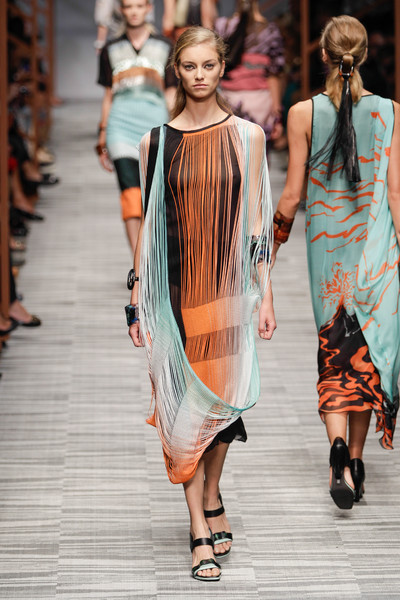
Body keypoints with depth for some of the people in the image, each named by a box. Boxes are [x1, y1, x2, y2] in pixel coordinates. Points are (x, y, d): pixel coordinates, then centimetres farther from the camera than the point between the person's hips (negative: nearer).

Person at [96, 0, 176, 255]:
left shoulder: (164, 47, 13)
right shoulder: (112, 50, 16)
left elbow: (171, 95, 12)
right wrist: (103, 140, 17)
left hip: (155, 119, 0)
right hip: (121, 121, 0)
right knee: (130, 191, -16)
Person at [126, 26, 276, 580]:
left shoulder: (246, 136, 3)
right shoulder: (157, 141, 4)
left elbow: (256, 221, 4)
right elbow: (149, 222, 7)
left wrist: (265, 293, 1)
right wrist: (138, 296, 4)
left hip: (228, 283, 0)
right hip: (175, 285, 0)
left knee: (221, 396, 6)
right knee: (183, 401, -3)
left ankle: (210, 500, 30)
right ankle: (202, 531, 2)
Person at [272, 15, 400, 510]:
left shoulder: (303, 113, -7)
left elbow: (292, 195, -4)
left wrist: (273, 243, 11)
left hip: (326, 242, 0)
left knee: (334, 351, 6)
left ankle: (338, 442, -17)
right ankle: (355, 459, 16)